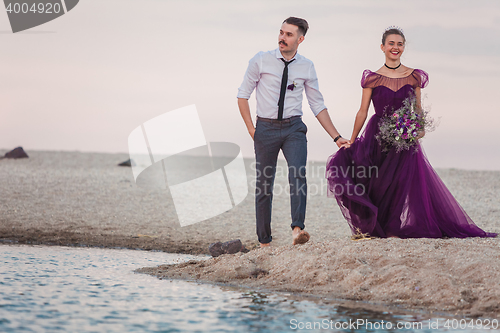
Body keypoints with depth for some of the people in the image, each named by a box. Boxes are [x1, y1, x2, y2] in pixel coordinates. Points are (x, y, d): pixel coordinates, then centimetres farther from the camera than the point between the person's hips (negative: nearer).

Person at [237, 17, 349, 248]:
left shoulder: (307, 67, 3)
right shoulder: (261, 61, -3)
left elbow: (318, 105, 10)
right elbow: (243, 94, 5)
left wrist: (336, 137, 6)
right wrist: (251, 129, -3)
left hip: (294, 127, 0)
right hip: (266, 127, 0)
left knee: (298, 174, -23)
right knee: (264, 184, 4)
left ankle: (297, 229, -35)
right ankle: (264, 241, 15)